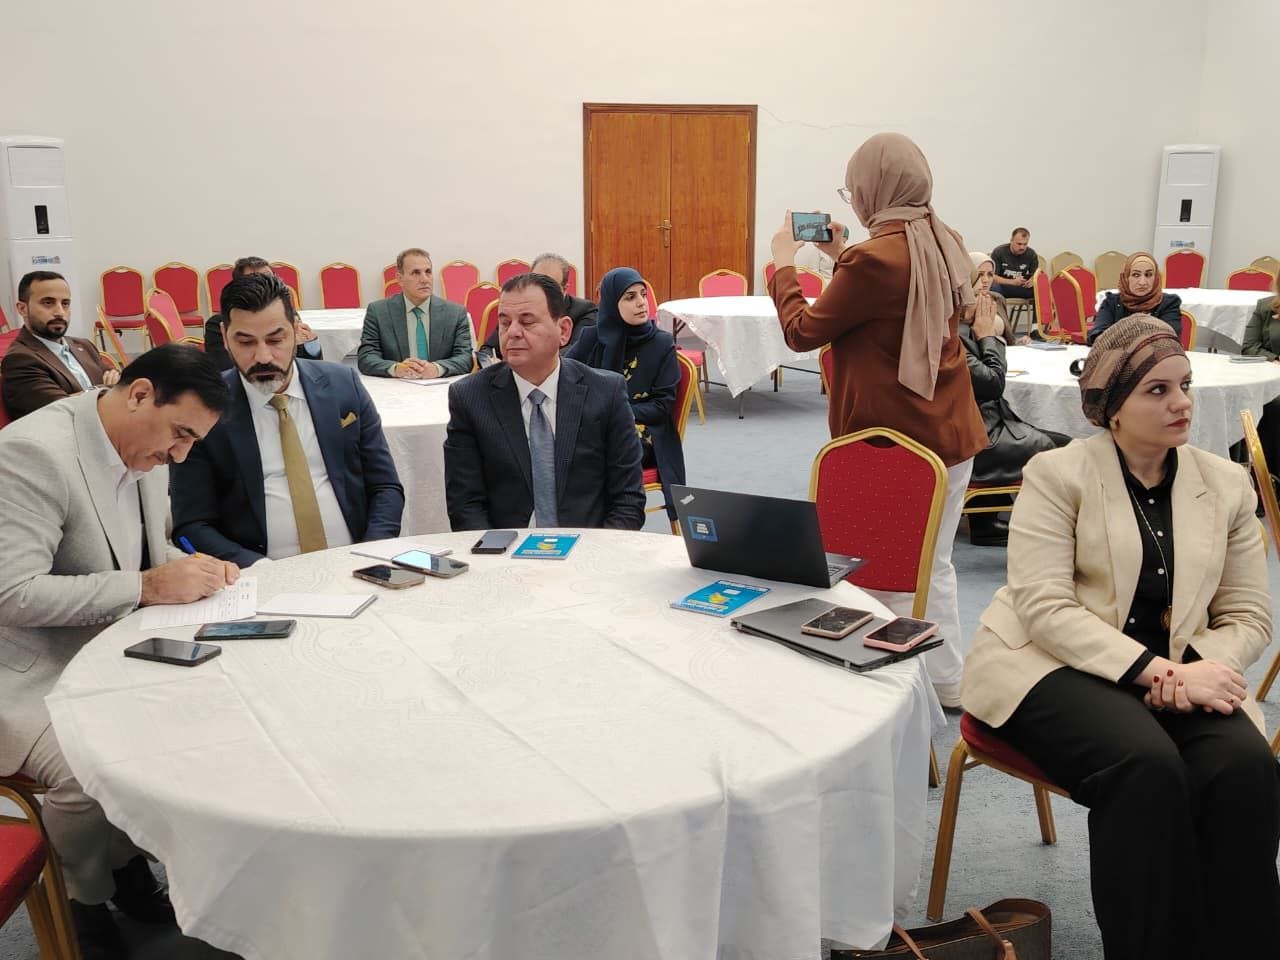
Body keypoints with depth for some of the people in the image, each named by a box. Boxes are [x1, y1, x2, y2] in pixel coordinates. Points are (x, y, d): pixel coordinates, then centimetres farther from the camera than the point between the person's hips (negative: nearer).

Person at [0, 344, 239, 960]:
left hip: (109, 644, 8)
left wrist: (190, 569, -5)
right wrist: (146, 586, -29)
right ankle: (88, 904, 2)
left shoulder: (147, 448, 3)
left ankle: (128, 863, 13)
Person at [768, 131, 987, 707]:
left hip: (892, 443, -8)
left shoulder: (875, 259, -21)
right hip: (951, 434, 8)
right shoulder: (946, 245, 5)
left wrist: (783, 263, 4)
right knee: (934, 566, 19)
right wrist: (841, 258, 22)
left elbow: (802, 331, -10)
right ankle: (947, 681, 31)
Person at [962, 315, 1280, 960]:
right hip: (1055, 663, -4)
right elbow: (1044, 607, -13)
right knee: (1148, 762, -31)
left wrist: (1190, 668, -14)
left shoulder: (1226, 484, 9)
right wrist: (1152, 669, -24)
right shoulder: (1056, 473, -3)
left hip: (1176, 672, 4)